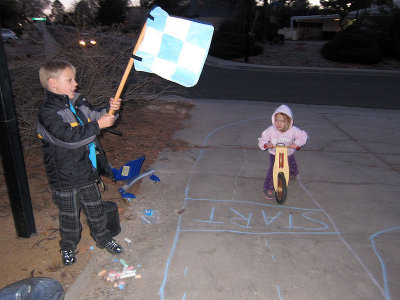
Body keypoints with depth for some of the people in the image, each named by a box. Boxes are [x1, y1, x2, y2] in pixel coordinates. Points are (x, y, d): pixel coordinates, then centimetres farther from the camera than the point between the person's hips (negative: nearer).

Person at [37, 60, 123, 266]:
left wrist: (110, 110, -8)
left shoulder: (79, 102, 3)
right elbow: (69, 137, -30)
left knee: (95, 208, 21)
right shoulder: (48, 113, -19)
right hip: (65, 177, -6)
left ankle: (102, 238, 41)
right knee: (69, 215, 13)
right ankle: (68, 247, 37)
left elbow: (97, 116, 13)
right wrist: (97, 125, -29)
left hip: (88, 170, 6)